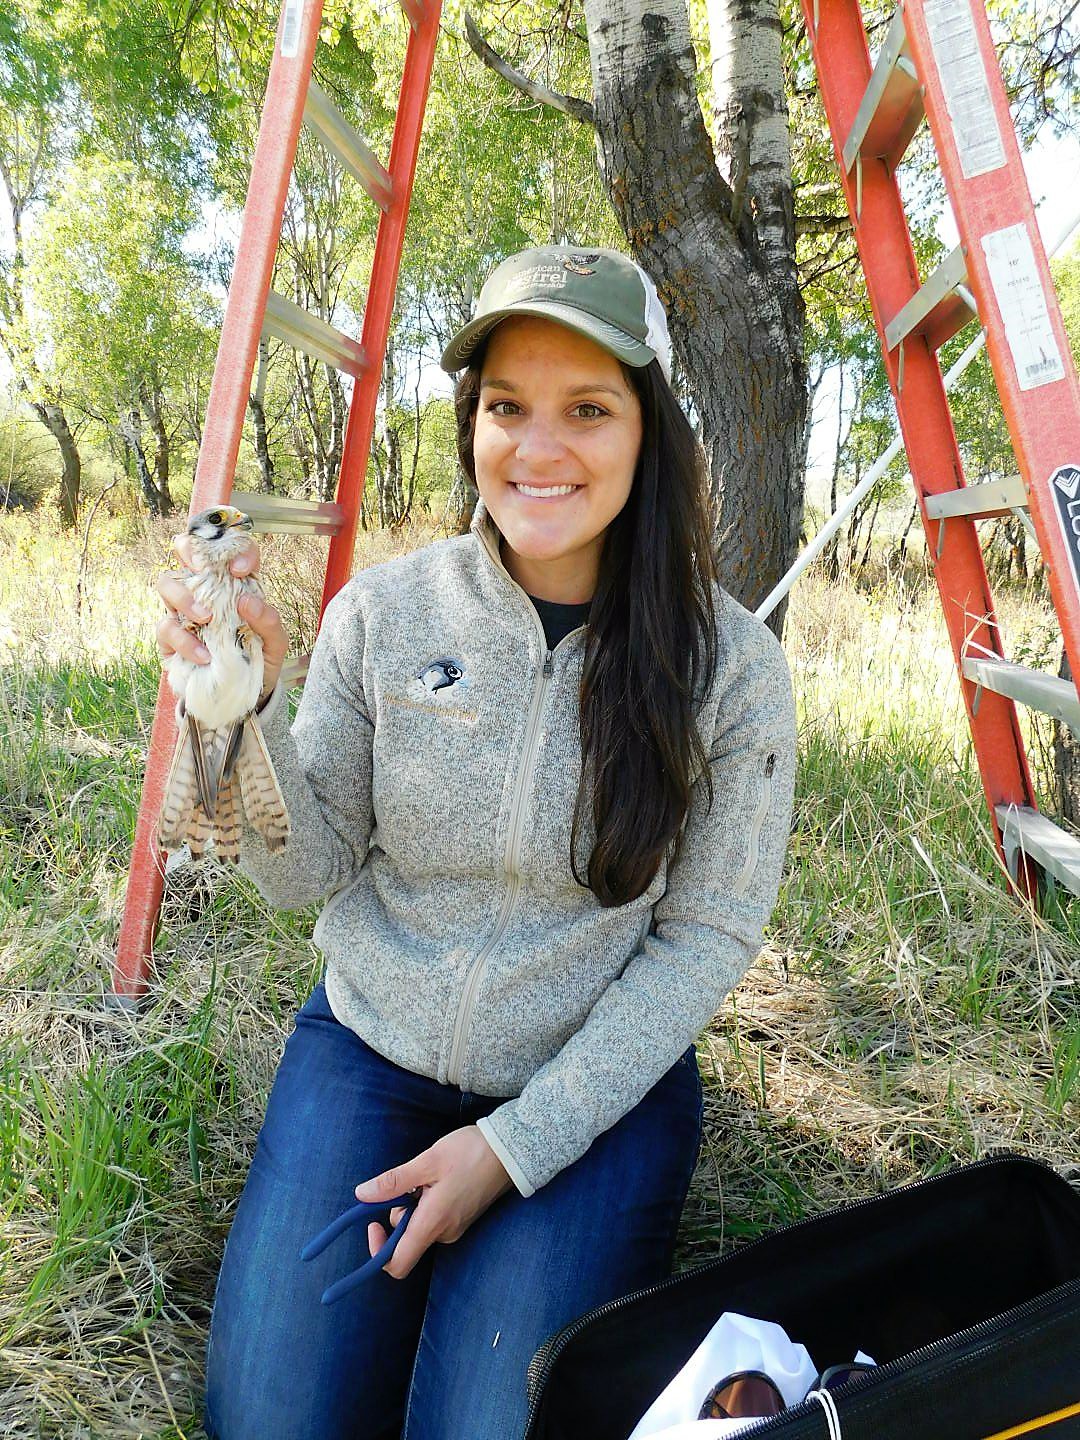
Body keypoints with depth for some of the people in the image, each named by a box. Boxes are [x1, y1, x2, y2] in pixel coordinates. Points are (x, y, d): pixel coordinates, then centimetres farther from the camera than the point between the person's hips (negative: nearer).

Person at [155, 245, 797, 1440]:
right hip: (370, 1051, 2)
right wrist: (245, 708, -24)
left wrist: (518, 1143, -14)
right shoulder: (382, 612, -9)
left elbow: (705, 938, -9)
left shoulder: (731, 667, -13)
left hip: (599, 1081, -1)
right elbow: (307, 871, -5)